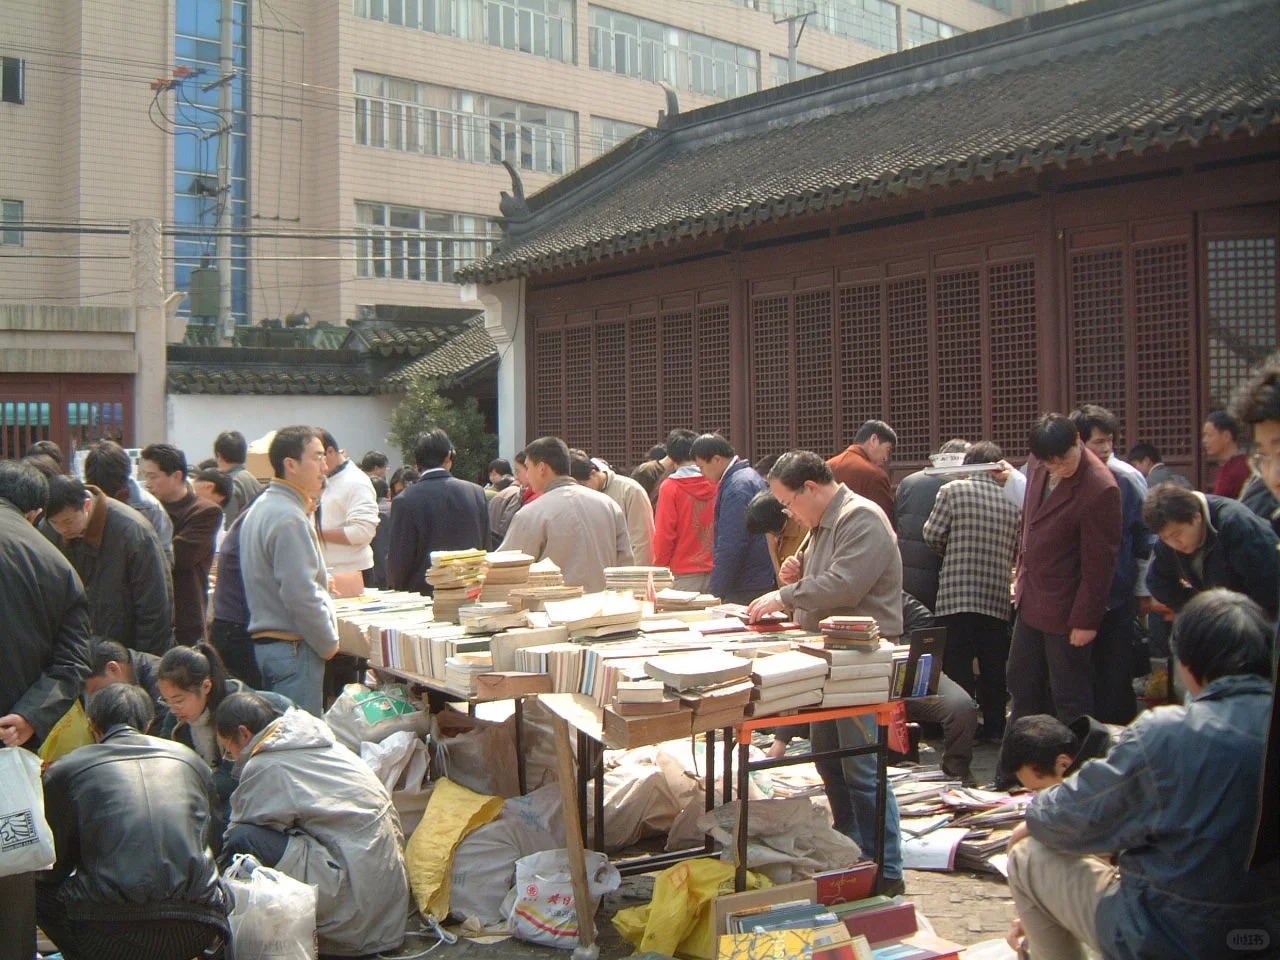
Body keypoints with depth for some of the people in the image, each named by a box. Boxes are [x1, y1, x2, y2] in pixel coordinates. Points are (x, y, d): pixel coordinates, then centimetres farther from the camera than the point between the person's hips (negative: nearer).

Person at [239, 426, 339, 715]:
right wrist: (328, 643, -11)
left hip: (263, 640, 10)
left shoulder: (261, 507, 14)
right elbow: (301, 595, -22)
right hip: (294, 647, -10)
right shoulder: (289, 518, -18)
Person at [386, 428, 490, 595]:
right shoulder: (477, 492, 0)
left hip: (425, 593, -3)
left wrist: (396, 588, 12)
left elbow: (399, 558, -6)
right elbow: (485, 549, 8)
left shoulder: (405, 501, -10)